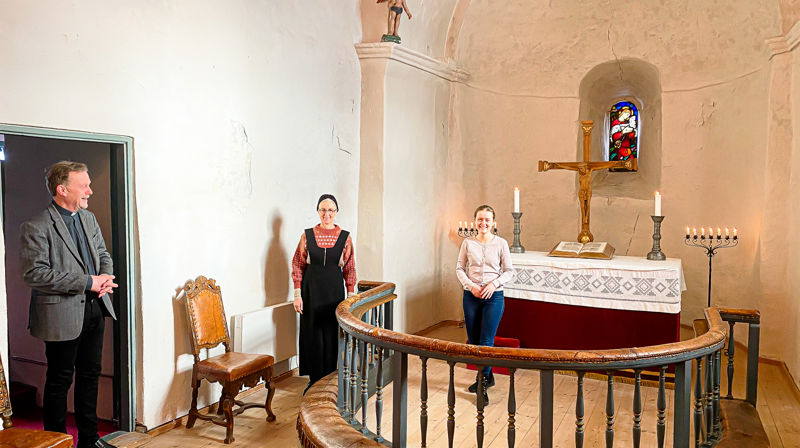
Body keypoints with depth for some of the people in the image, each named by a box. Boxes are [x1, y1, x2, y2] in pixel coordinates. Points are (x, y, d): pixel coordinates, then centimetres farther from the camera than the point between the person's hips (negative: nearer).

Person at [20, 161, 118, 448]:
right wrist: (87, 282, -22)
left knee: (90, 375, 16)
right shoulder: (36, 228, -14)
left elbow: (103, 254, 17)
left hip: (94, 309, 7)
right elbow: (34, 274, -20)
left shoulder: (89, 218, 9)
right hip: (62, 314, -7)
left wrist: (105, 278, -5)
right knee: (60, 380, 7)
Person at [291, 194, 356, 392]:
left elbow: (350, 270, 4)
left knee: (332, 334, 4)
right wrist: (297, 295, -3)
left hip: (334, 291, 0)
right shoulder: (307, 235, 0)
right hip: (311, 291, 0)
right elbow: (298, 266, 3)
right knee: (312, 334, 4)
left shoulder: (345, 237, 0)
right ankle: (314, 379, 17)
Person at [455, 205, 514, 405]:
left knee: (486, 341, -6)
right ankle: (486, 376, 31)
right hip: (471, 296, 3)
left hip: (493, 296, -3)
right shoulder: (468, 243, 2)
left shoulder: (501, 243, -3)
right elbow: (459, 269, 5)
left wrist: (493, 284, -14)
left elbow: (509, 271, 0)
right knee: (473, 341, 10)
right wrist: (470, 285, -10)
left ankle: (483, 385, 6)